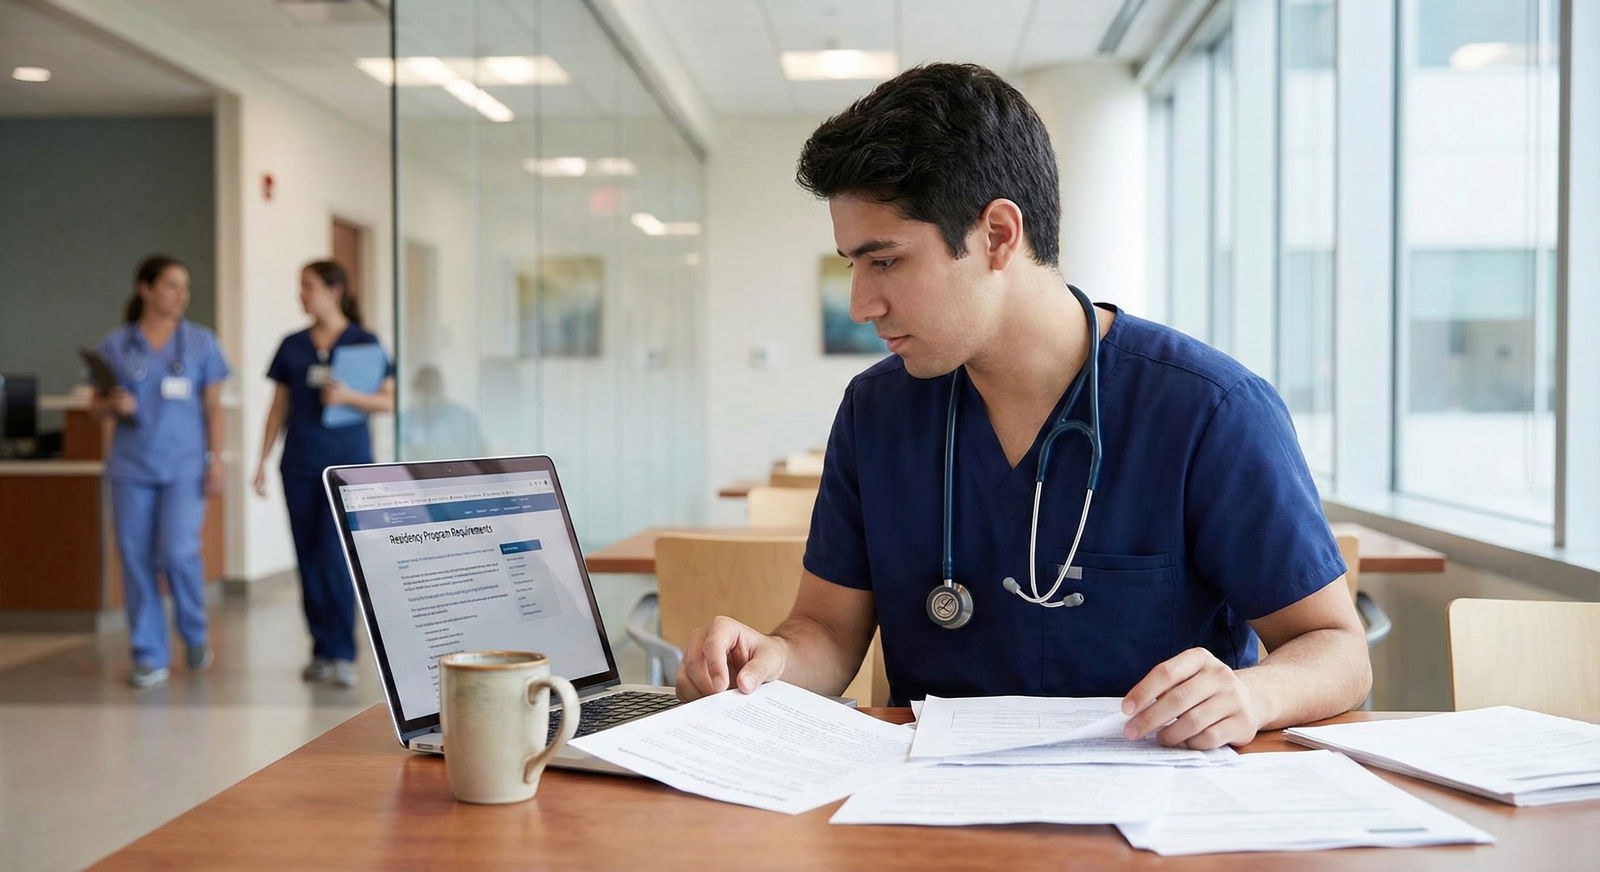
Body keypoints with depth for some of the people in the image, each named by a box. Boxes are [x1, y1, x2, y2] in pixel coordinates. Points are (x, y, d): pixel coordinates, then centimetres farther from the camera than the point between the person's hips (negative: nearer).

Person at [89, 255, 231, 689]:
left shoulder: (200, 341, 4)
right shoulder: (115, 343, 5)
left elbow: (213, 407, 4)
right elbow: (95, 405, 9)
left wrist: (216, 460, -4)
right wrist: (113, 405, -13)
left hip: (184, 466, -1)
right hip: (132, 468, 2)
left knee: (178, 552, -12)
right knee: (136, 559, 2)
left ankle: (195, 634, 15)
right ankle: (149, 657, 12)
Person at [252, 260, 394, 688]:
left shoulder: (364, 342, 0)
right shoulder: (292, 345, 10)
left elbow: (387, 401, -1)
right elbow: (279, 408, 13)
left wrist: (348, 395, -18)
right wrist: (262, 462, 9)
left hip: (348, 463, -4)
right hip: (300, 464, 4)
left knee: (335, 557, -11)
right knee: (309, 561, 5)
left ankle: (343, 654, -1)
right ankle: (322, 652, 15)